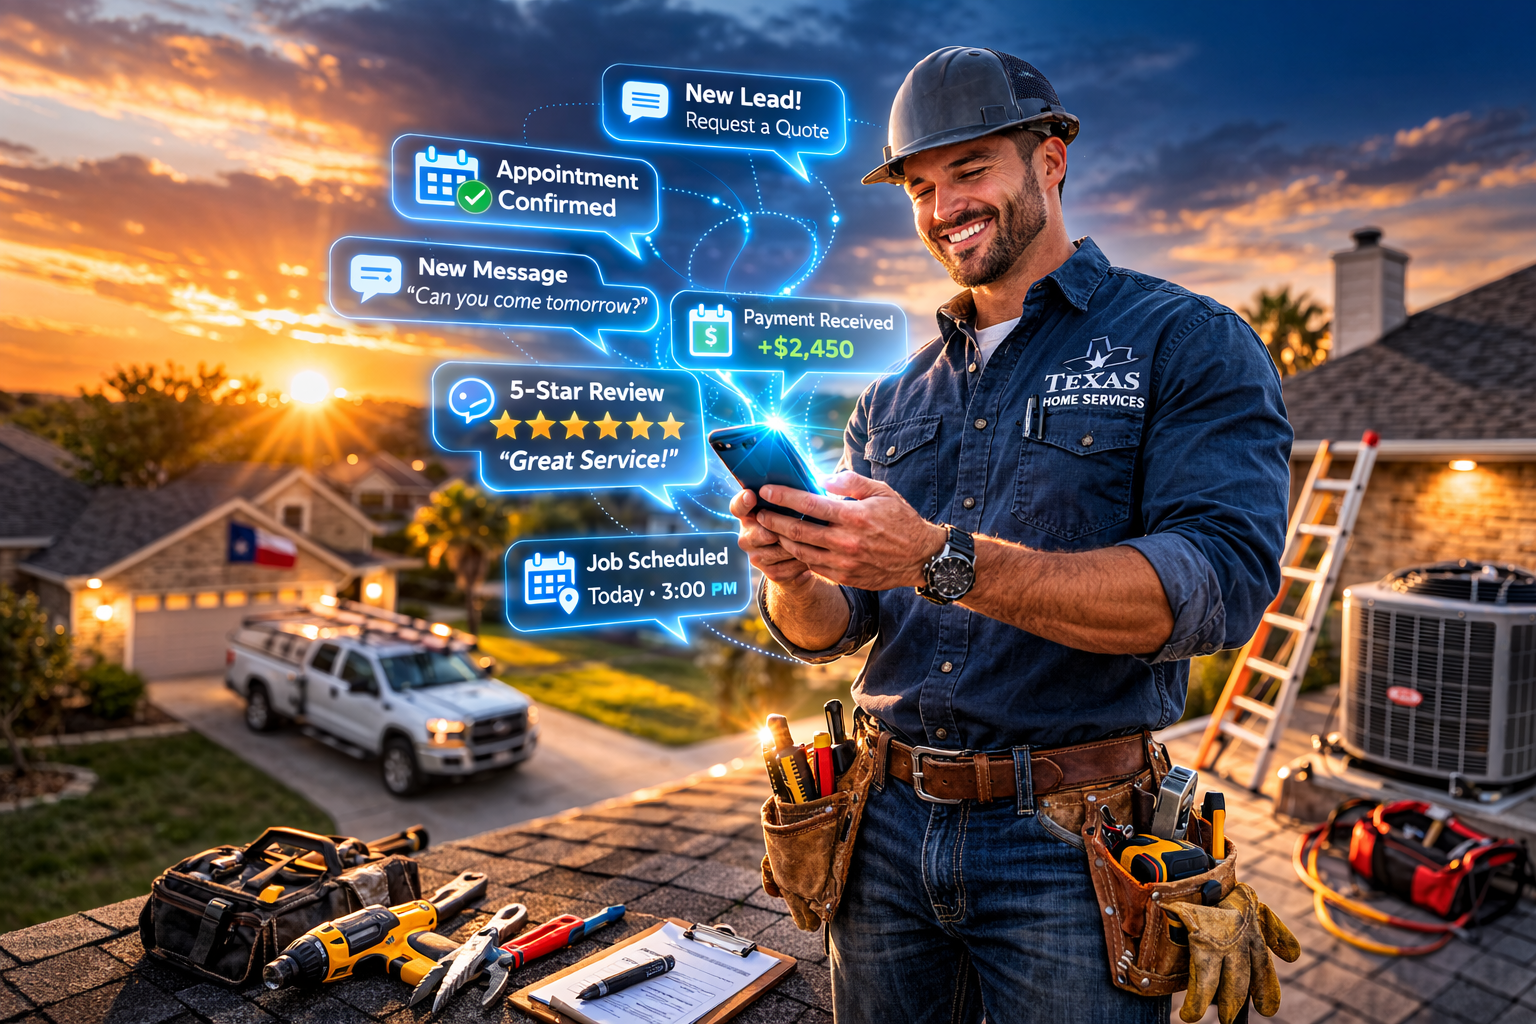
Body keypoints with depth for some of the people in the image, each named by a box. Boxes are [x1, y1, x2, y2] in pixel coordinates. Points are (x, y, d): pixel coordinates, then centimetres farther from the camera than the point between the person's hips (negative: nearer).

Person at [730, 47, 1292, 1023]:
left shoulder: (1186, 342, -4)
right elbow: (828, 632, 9)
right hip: (887, 830, 5)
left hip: (1068, 843, -4)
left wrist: (939, 560, -29)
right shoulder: (893, 402, 10)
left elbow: (1220, 584, -20)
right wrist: (792, 574, -15)